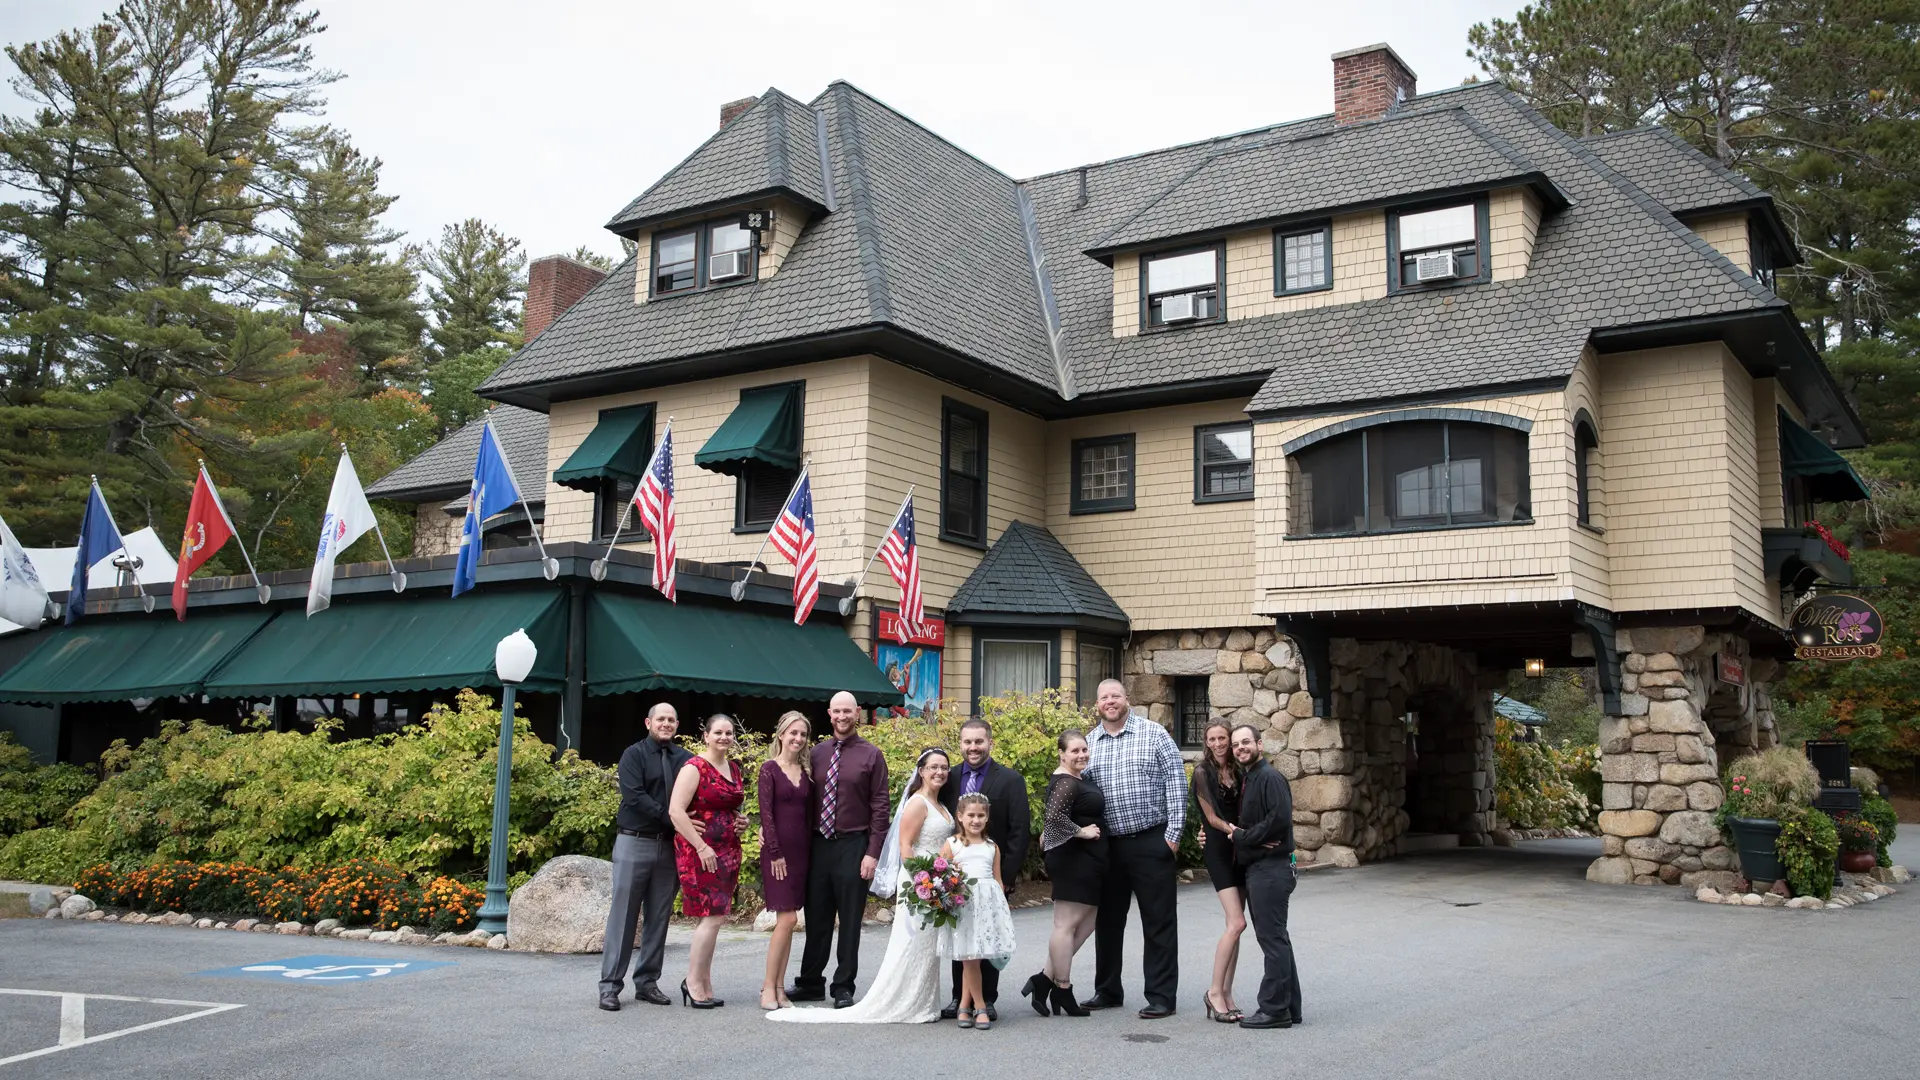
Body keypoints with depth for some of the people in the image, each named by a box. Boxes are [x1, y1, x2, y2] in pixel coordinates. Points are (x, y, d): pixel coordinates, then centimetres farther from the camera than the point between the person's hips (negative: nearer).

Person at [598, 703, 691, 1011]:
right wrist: (673, 820, -20)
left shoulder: (685, 759, 7)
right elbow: (634, 796, -14)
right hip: (634, 844, -3)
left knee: (659, 917, 7)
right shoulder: (634, 755, -2)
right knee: (623, 915, -1)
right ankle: (610, 985, 4)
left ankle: (647, 982, 16)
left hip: (669, 847, 3)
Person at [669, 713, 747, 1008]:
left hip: (728, 850, 7)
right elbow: (676, 811, -17)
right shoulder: (694, 768, -10)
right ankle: (693, 981, 1)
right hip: (699, 851, -7)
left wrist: (741, 820, 9)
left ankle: (704, 984, 14)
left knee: (711, 918, 9)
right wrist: (701, 847, -21)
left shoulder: (735, 769, 14)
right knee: (713, 916, -11)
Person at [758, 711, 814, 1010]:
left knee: (787, 920, 7)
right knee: (787, 918, -10)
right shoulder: (770, 768, -4)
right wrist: (775, 854, -14)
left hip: (801, 851, 5)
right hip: (777, 850, -5)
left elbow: (809, 813, 13)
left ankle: (779, 986, 12)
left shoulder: (807, 770, 11)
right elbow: (766, 812, -9)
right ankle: (768, 986, -1)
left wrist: (807, 849, 5)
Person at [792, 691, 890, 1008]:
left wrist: (872, 852, -9)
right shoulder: (817, 753, 7)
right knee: (816, 918, 12)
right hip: (818, 844, 3)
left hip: (852, 846, -3)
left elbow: (880, 807, -3)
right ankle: (811, 983, 24)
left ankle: (843, 988, 15)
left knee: (849, 921, 5)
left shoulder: (870, 755, -2)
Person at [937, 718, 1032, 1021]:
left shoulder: (1010, 780, -5)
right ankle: (959, 998, 19)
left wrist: (1006, 876, -12)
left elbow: (1020, 832, -7)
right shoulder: (949, 779, 4)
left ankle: (987, 1000, 16)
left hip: (992, 875, -3)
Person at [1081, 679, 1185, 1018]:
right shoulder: (1089, 742, 8)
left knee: (1159, 921, 1)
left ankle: (1161, 996, 9)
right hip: (1107, 845, 5)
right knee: (1107, 920, 14)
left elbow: (1176, 781, -6)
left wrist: (1173, 834, -10)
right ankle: (1107, 990, 28)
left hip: (1151, 841, -4)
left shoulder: (1153, 734, -3)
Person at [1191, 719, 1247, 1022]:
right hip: (1219, 849, -6)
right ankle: (1215, 992, -5)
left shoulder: (1238, 770, 9)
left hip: (1241, 849, 6)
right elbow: (1212, 817, -9)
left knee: (1234, 924, 5)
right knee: (1237, 922, -14)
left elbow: (1243, 810, 13)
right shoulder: (1203, 773, -6)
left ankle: (1226, 992, 11)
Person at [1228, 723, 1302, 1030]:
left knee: (1272, 938, -6)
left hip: (1271, 869, -10)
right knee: (1275, 937, 14)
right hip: (1257, 868, 10)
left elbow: (1279, 819, -24)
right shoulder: (1246, 780, 17)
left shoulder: (1270, 778, -13)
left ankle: (1275, 1009, -1)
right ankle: (1289, 1007, 21)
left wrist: (1242, 836, -15)